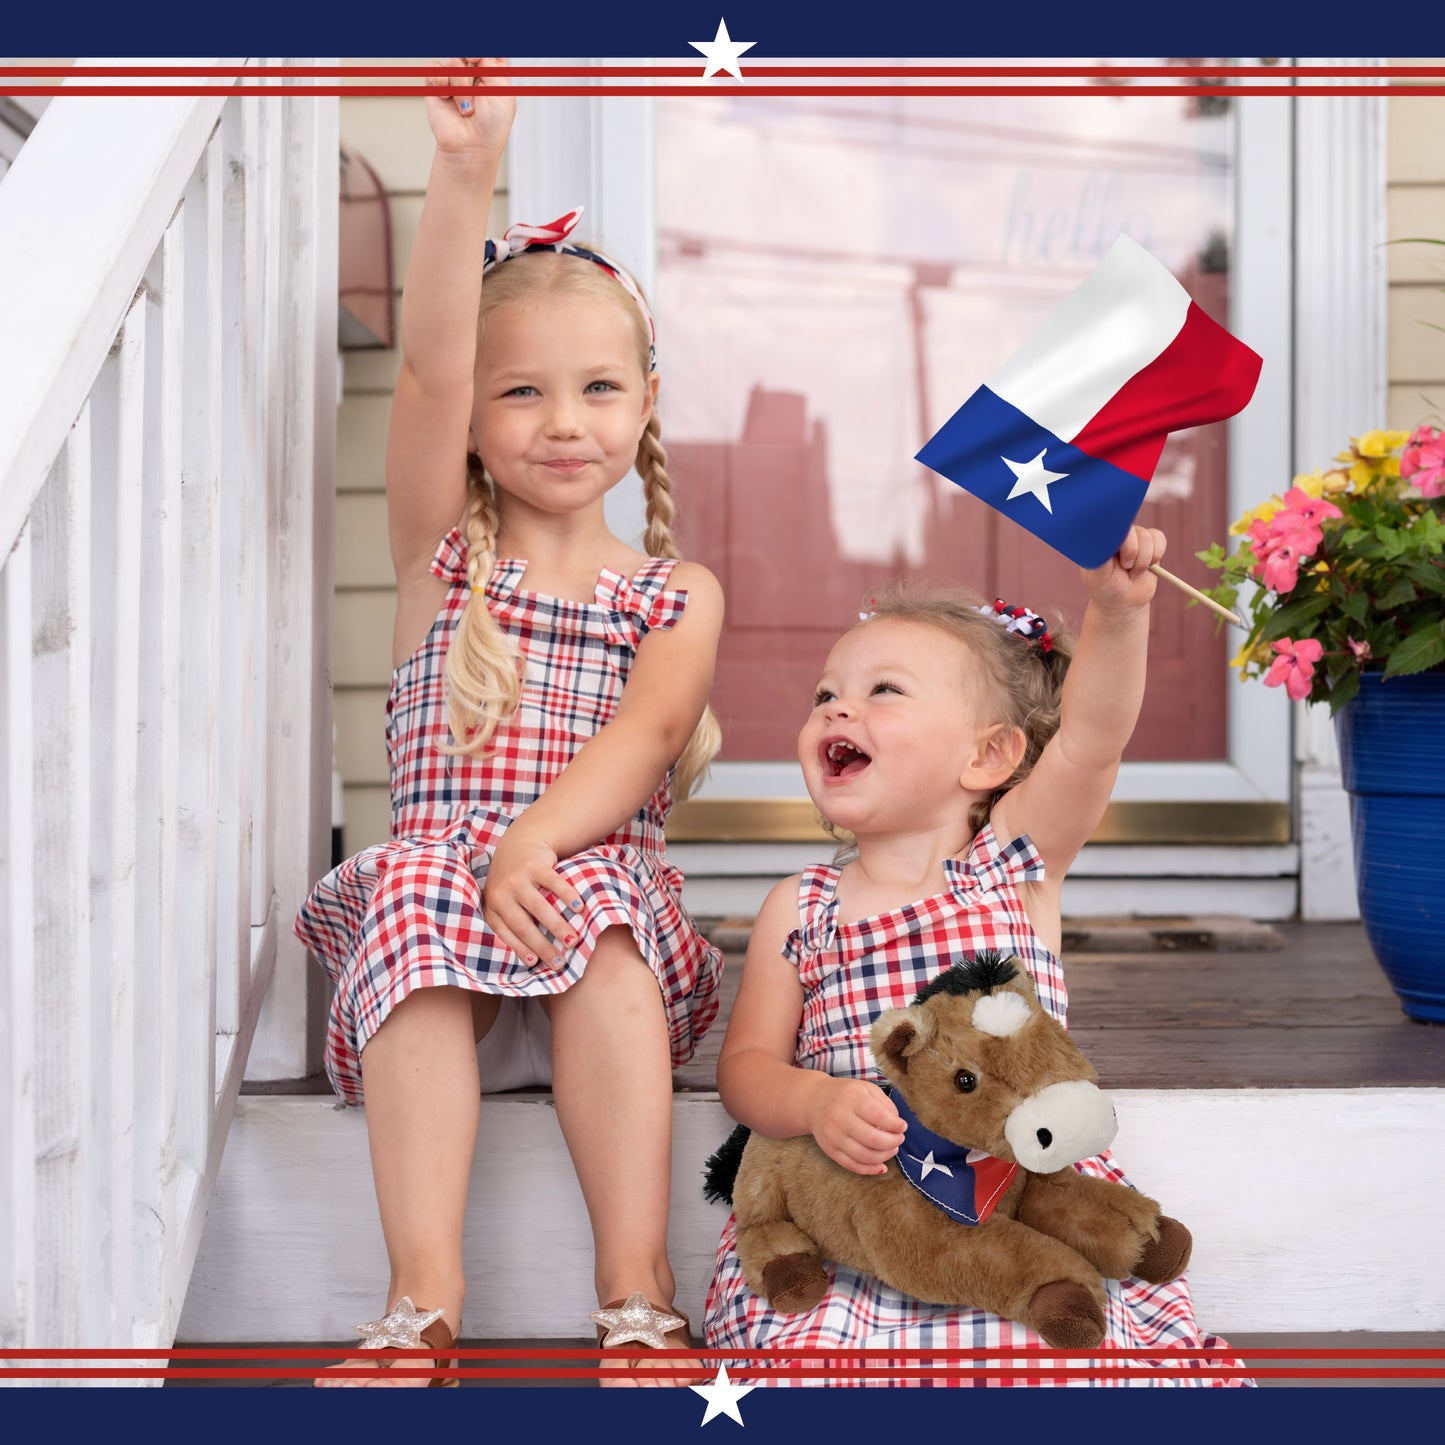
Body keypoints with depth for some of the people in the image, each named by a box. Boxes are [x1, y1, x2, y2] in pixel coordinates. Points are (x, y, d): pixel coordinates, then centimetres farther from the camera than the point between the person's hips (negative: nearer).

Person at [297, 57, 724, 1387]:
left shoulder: (678, 592, 11)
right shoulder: (442, 550, 11)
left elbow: (642, 736, -7)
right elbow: (429, 367, -5)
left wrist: (536, 843, -26)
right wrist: (466, 174, -18)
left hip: (599, 872, 0)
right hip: (439, 867, 0)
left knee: (603, 917, -32)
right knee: (415, 894, -32)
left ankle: (637, 1289, -32)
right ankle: (424, 1294, -36)